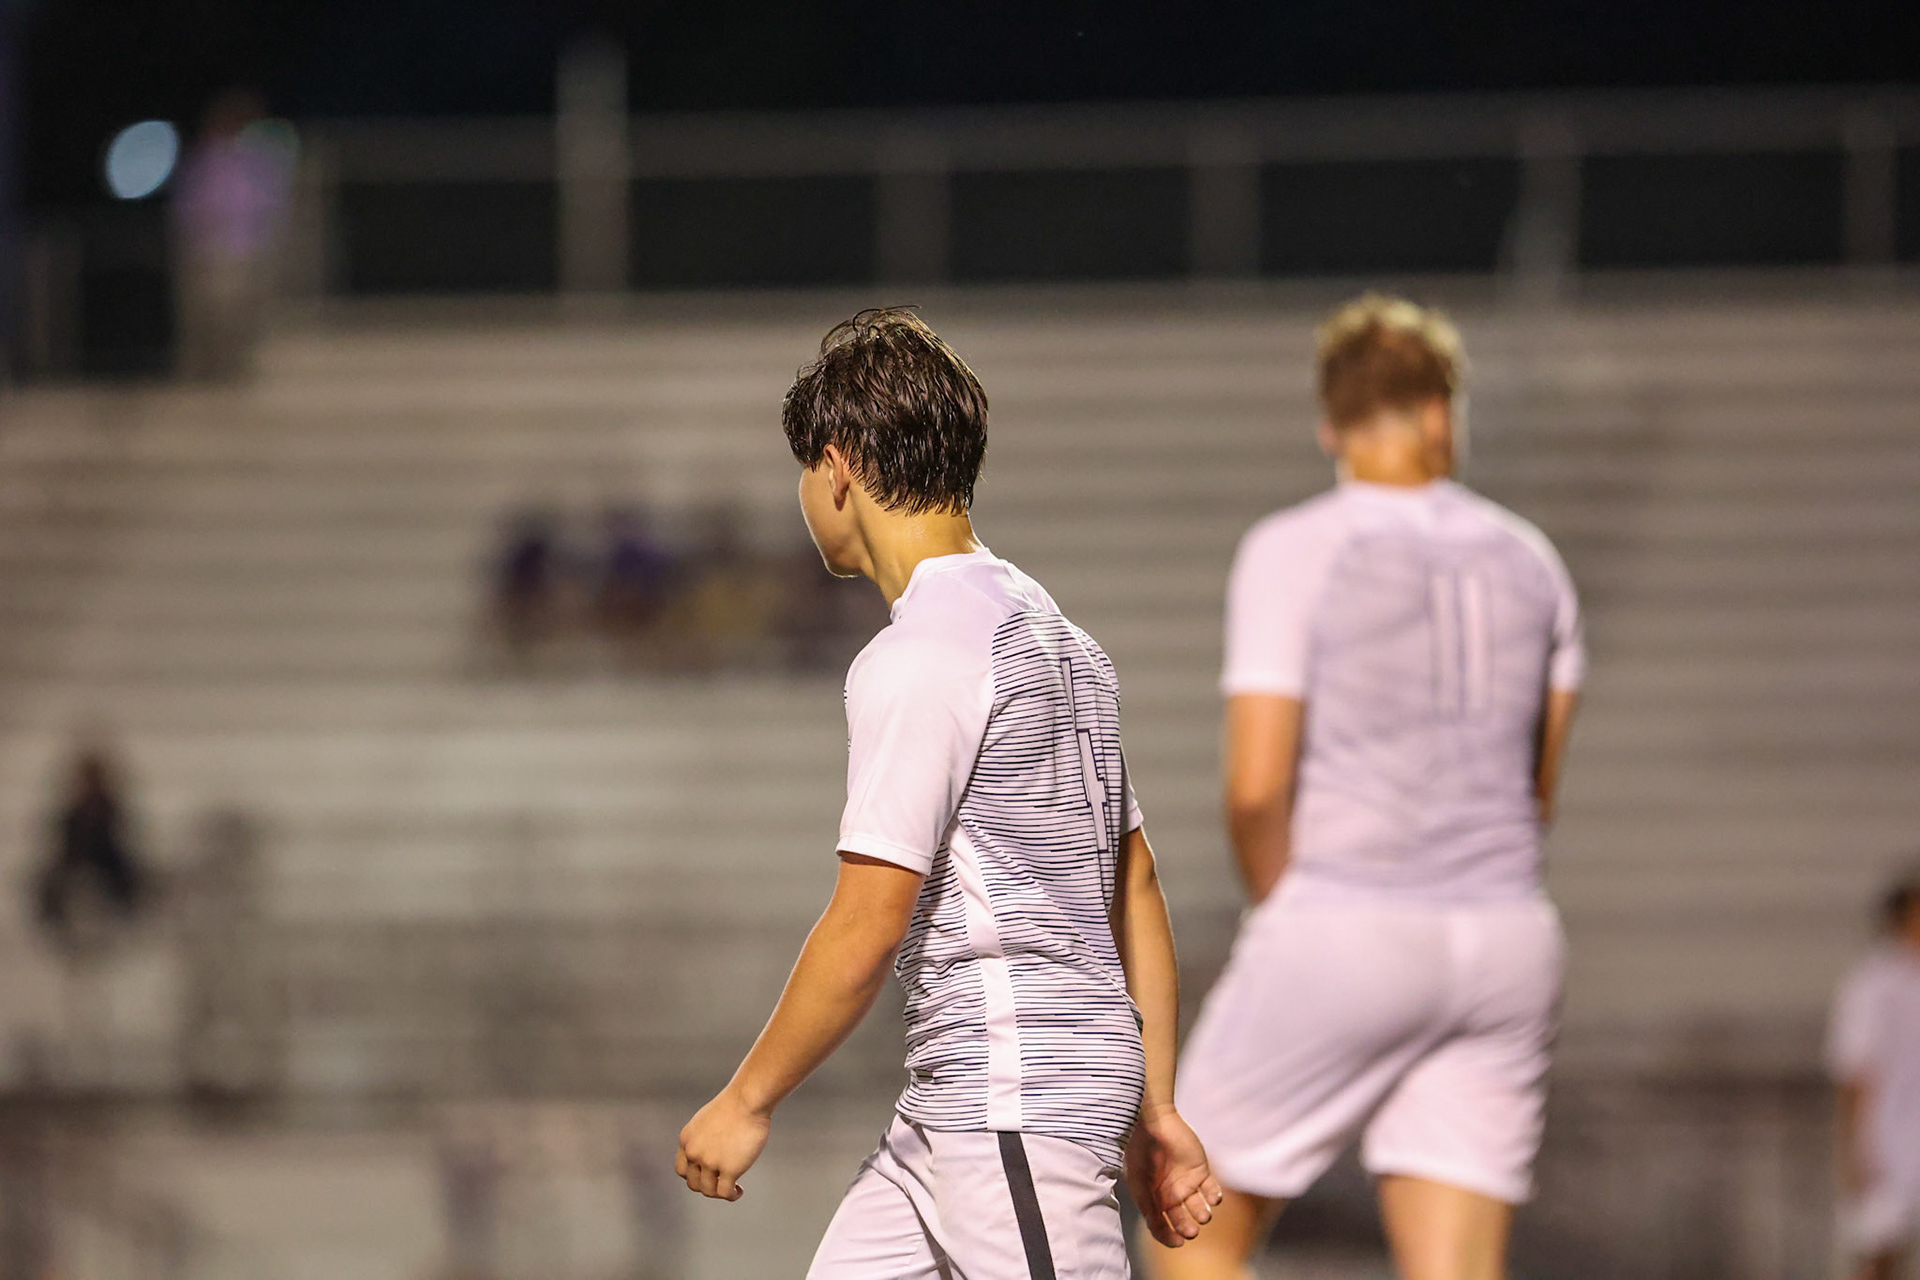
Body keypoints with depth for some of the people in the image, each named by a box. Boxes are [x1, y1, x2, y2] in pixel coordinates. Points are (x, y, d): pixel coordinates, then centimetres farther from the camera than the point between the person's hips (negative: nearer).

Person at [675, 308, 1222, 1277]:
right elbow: (1136, 889, 18)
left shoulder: (917, 658, -14)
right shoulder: (1046, 630, 17)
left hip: (1018, 1099, -10)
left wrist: (747, 1101, -7)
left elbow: (866, 927, -17)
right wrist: (1153, 1109, 20)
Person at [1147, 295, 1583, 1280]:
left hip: (1343, 937, -5)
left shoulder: (1293, 552, -6)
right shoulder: (1527, 561, 11)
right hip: (1501, 943, 5)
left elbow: (1256, 785, -11)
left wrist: (1278, 912, 6)